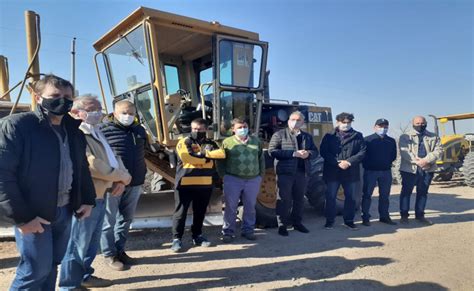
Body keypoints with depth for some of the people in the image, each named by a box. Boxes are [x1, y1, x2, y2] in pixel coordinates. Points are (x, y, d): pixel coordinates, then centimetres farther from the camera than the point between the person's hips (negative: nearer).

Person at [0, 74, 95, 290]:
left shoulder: (73, 130, 8)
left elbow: (81, 167, 18)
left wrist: (88, 199, 11)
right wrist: (21, 216, -18)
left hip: (65, 210, 6)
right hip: (34, 214, -6)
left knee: (52, 265, 18)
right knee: (36, 269, 3)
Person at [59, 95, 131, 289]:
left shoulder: (95, 134, 18)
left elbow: (113, 158, 18)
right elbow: (91, 164, -25)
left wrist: (122, 179, -2)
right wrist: (122, 176, -12)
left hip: (98, 196, 10)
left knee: (92, 241, 20)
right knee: (78, 243, 0)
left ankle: (84, 275, 34)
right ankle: (69, 284, 14)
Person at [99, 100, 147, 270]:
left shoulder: (139, 130, 11)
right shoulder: (104, 130, -7)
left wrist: (141, 178, 19)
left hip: (134, 184, 6)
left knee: (126, 220, 15)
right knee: (109, 221, 5)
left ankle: (120, 250, 29)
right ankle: (109, 255, 19)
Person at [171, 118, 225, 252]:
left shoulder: (210, 143, 12)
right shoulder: (184, 142, -2)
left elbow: (221, 153, -7)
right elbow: (188, 158, -19)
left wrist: (205, 153, -18)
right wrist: (206, 157, -8)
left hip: (205, 184, 4)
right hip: (185, 184, -4)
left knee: (200, 212, 14)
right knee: (181, 211, 2)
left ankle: (197, 236, 29)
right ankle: (177, 238, 11)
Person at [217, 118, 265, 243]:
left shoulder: (256, 141, 9)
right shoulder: (227, 142, -1)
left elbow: (261, 159, 14)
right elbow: (220, 161, 2)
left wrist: (261, 175, 9)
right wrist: (224, 176, -3)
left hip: (253, 180, 3)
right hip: (233, 179, -3)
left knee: (250, 206, 10)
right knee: (231, 207, 3)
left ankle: (248, 230, 24)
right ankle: (228, 232, 15)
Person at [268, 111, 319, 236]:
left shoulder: (307, 136, 15)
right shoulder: (279, 134, -2)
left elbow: (315, 152, 13)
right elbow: (272, 151, -13)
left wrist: (308, 153, -13)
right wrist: (293, 153, -19)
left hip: (302, 172, 5)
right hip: (285, 172, -5)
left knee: (299, 199, 13)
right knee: (284, 199, 0)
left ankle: (297, 222, 28)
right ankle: (282, 225, 11)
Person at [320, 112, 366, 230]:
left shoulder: (358, 136, 8)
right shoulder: (329, 136, 4)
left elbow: (362, 152, -1)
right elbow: (324, 152, -5)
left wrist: (349, 162, -14)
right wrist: (337, 162, -16)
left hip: (351, 172, 2)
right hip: (333, 172, -1)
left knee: (350, 197, 10)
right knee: (330, 197, 3)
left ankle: (349, 220, 23)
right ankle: (329, 220, 15)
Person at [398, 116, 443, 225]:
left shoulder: (434, 137, 12)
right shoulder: (405, 137, 2)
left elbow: (438, 151, -1)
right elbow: (404, 152, -10)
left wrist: (426, 160, -17)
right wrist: (417, 161, -21)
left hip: (427, 169, 3)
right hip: (410, 169, -3)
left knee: (423, 192, 11)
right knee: (406, 191, 1)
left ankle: (420, 215, 23)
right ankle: (404, 215, 11)